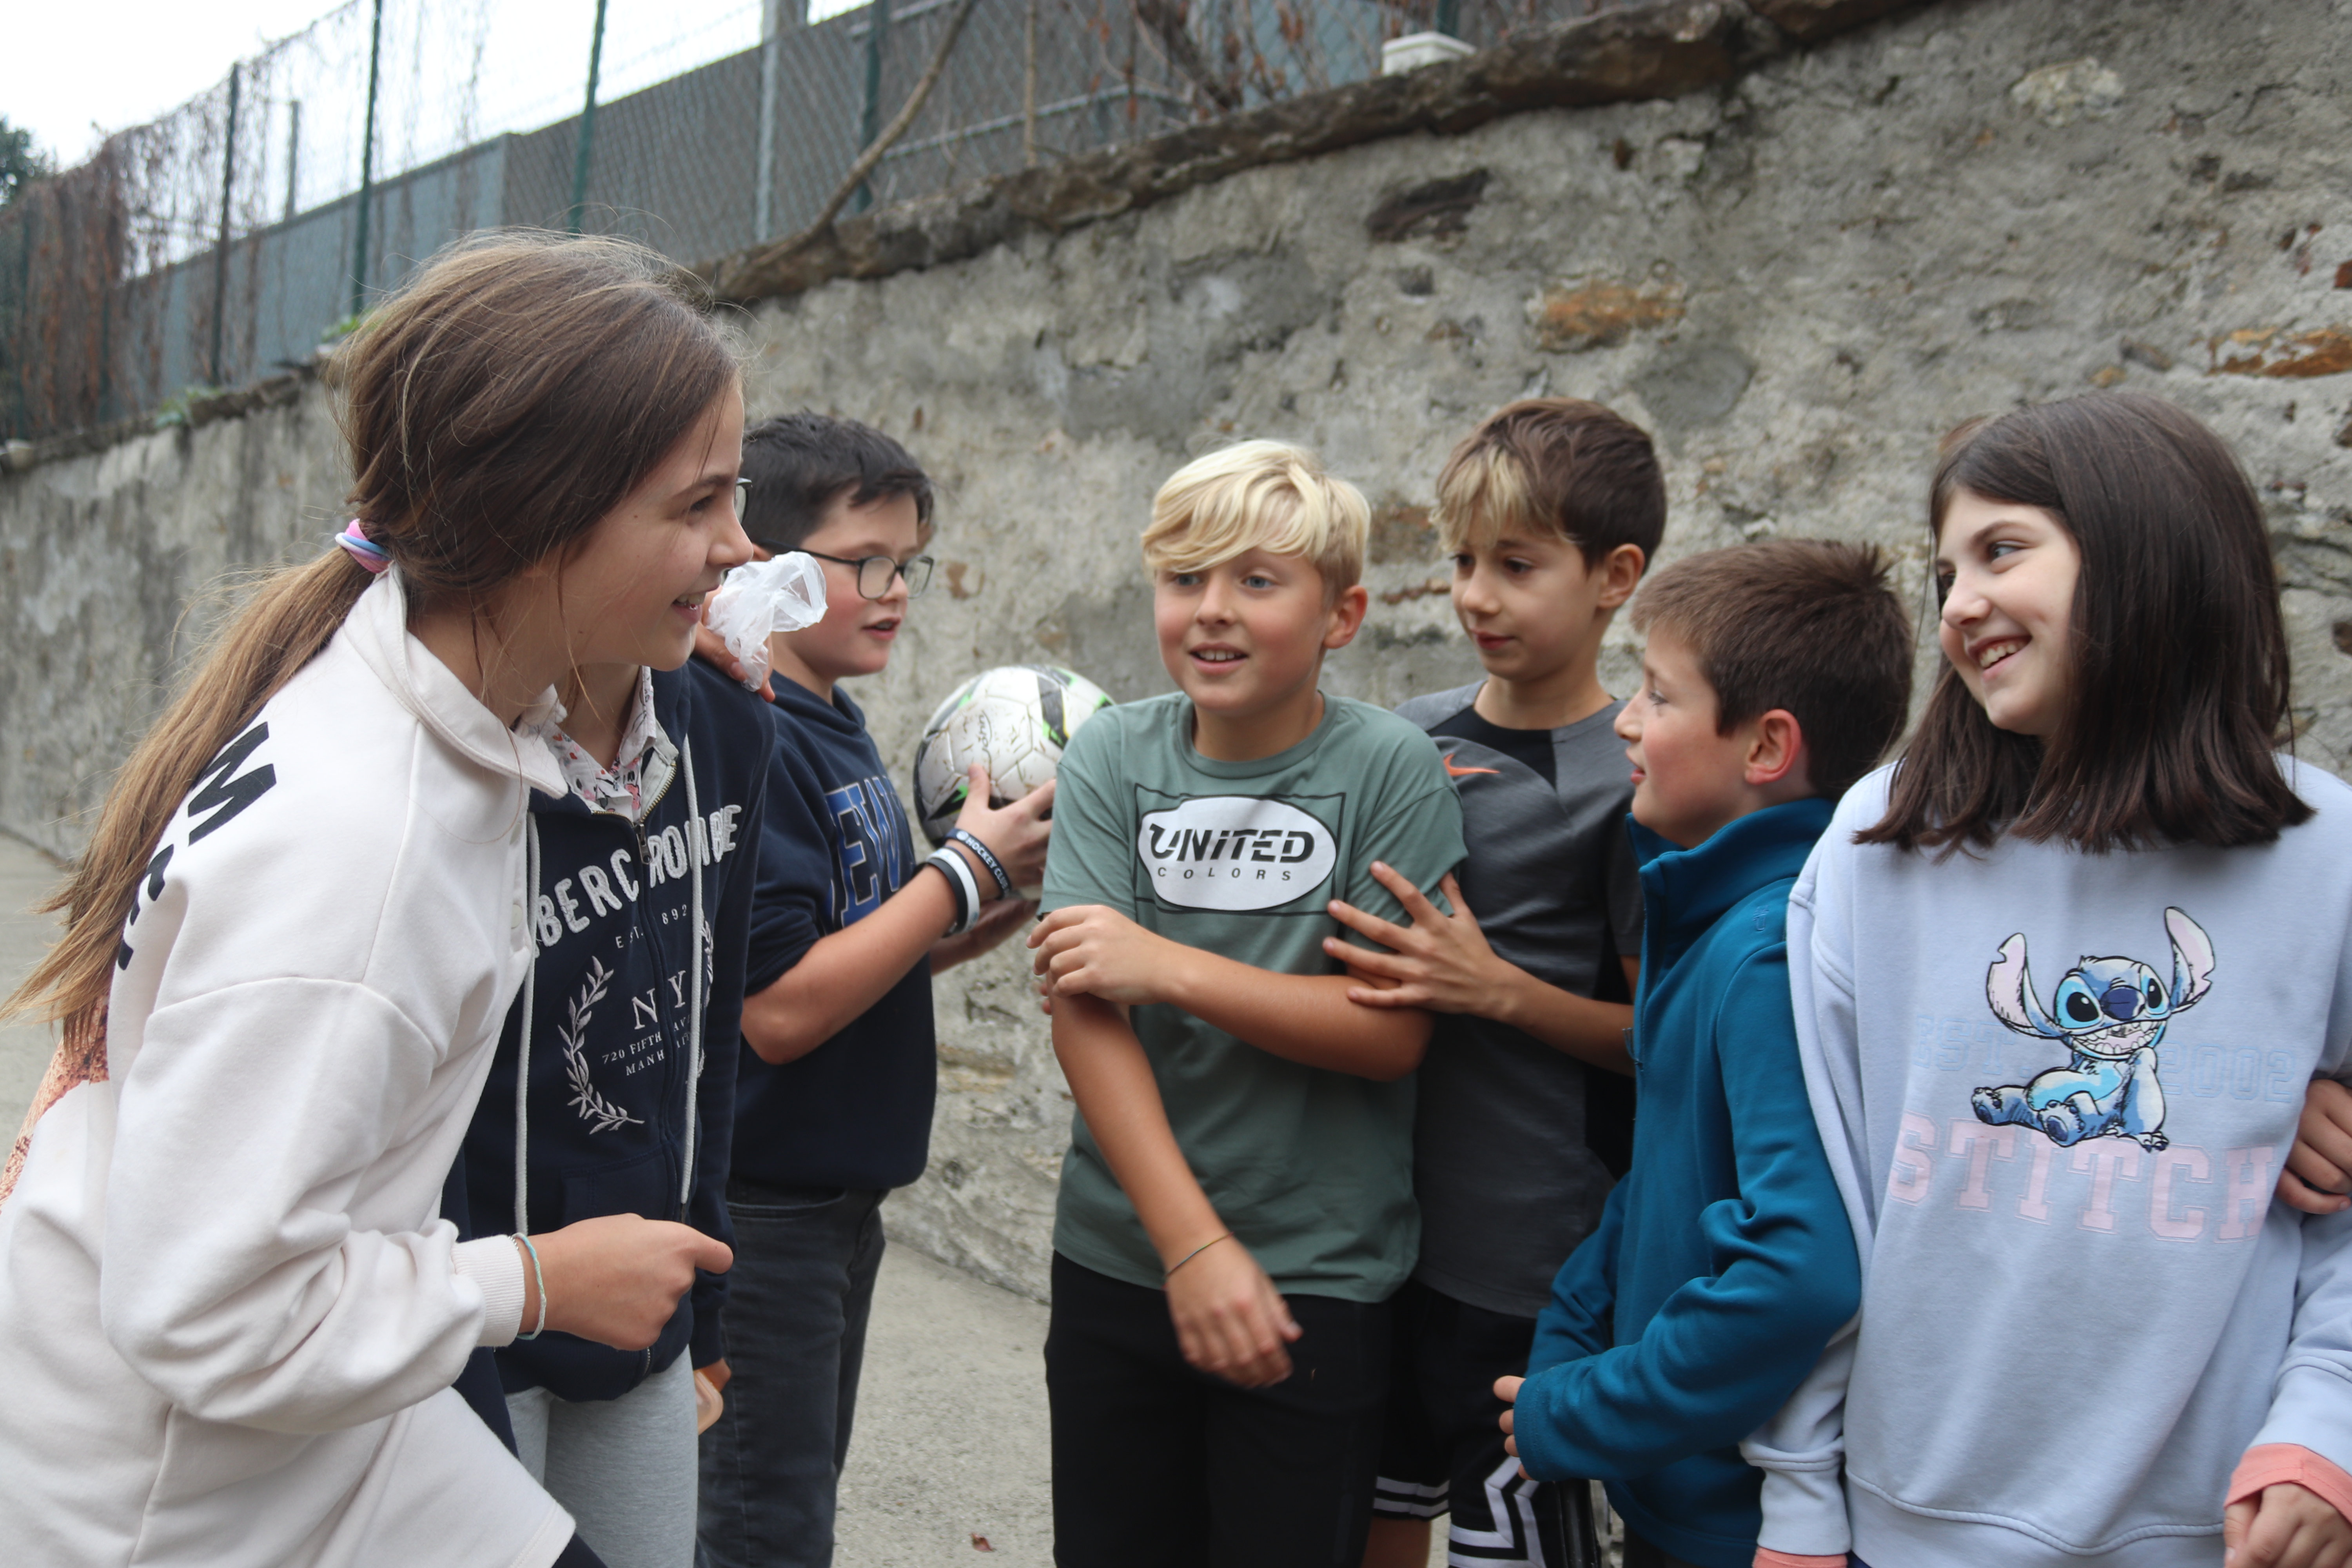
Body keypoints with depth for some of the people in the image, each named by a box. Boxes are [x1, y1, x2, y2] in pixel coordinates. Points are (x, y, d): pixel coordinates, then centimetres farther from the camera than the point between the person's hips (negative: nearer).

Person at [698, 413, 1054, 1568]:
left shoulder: (834, 732, 8)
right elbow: (778, 1011, -25)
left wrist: (997, 912, -2)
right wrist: (968, 868, -19)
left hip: (837, 1199, 9)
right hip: (760, 1211, -9)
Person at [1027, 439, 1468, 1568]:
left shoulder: (1388, 767, -9)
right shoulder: (1113, 756, -3)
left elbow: (1394, 1031, -13)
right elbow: (1085, 1015, -10)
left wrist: (1168, 967, -19)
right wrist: (1196, 1244, -18)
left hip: (1318, 1280, -2)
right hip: (1120, 1256, 3)